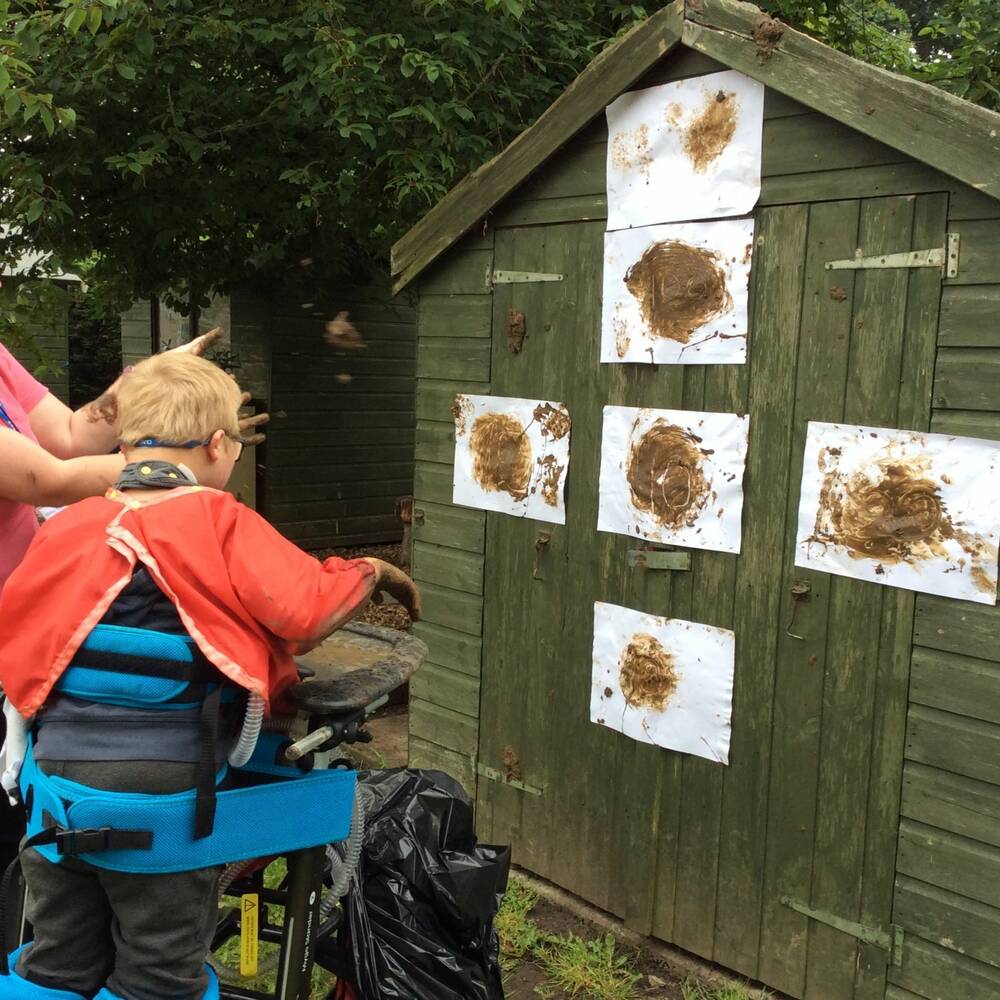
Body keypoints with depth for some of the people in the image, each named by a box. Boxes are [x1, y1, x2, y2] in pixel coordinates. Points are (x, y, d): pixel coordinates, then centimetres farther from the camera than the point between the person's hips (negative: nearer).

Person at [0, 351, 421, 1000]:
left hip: (56, 776, 5)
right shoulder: (220, 524, -12)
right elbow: (308, 607, -21)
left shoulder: (67, 527, 2)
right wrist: (372, 573, -2)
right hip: (164, 786, -5)